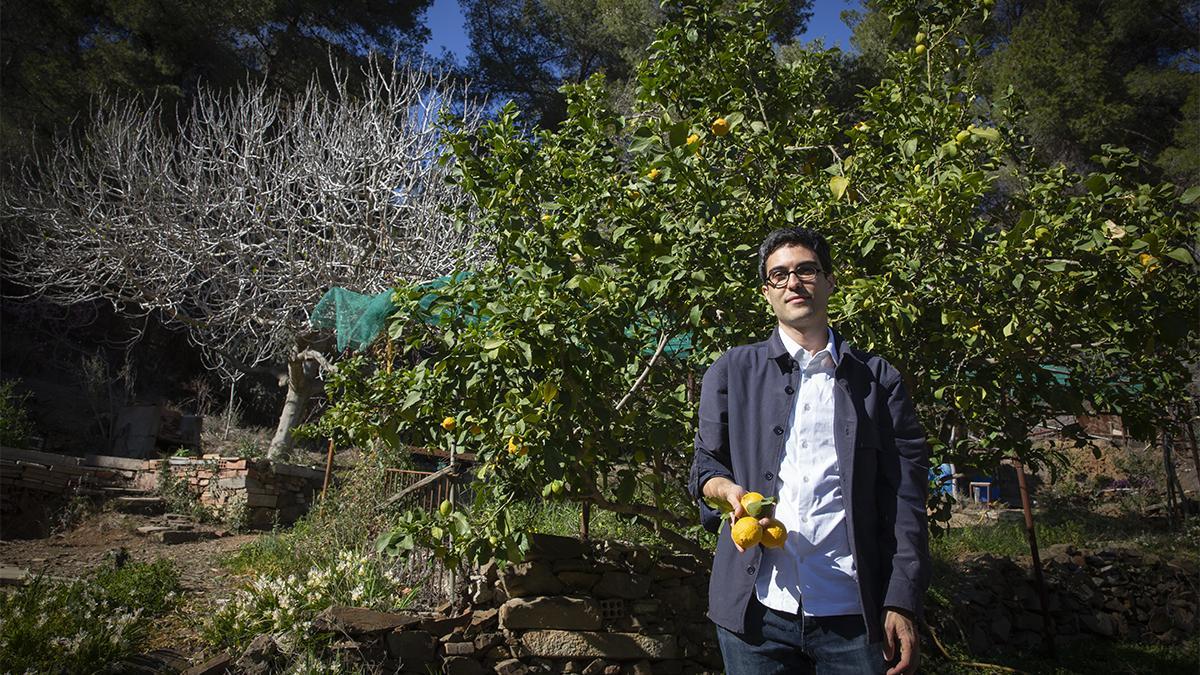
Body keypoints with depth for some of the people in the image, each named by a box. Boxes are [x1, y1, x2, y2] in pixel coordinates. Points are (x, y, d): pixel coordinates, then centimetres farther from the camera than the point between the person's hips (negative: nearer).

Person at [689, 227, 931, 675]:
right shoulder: (732, 371, 9)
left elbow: (905, 500, 4)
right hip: (755, 608, 1)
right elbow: (705, 464, 11)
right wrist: (726, 488, -12)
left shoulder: (878, 381, 7)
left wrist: (902, 603, -4)